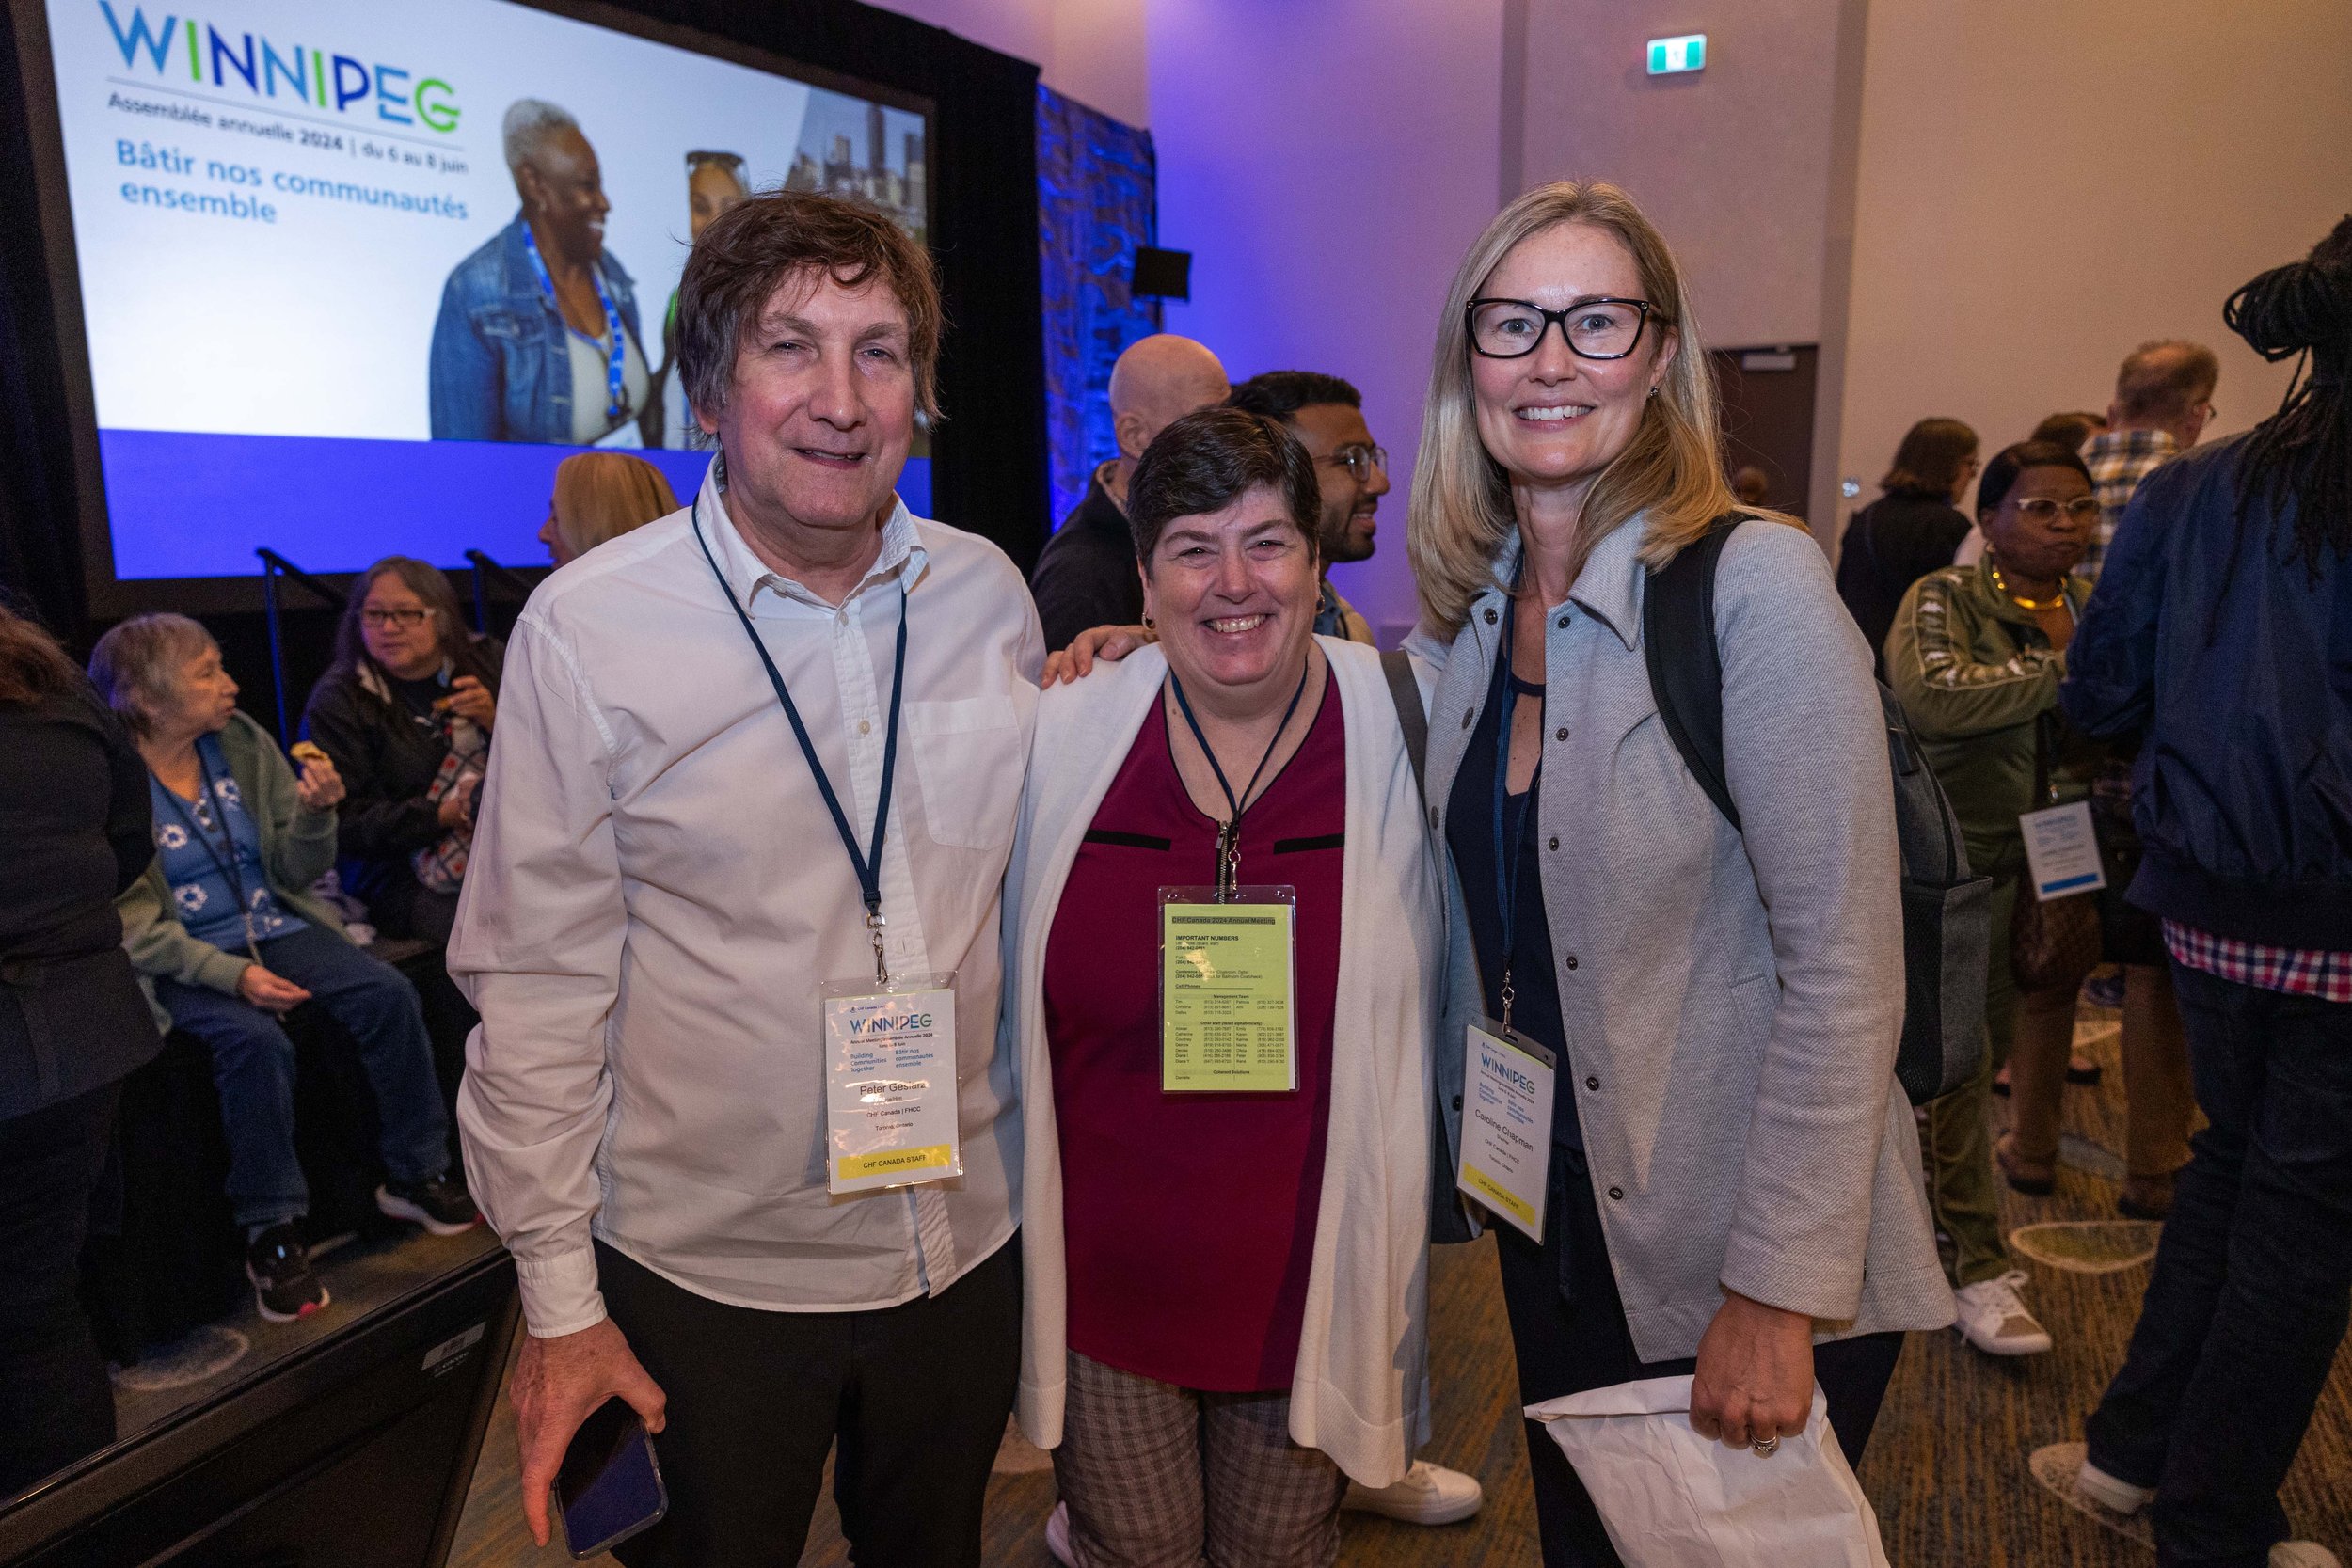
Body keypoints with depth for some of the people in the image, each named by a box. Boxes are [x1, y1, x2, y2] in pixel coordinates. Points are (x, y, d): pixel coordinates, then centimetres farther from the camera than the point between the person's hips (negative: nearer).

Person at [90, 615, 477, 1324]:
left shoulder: (244, 743, 2)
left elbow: (296, 873, 6)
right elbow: (134, 925, -12)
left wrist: (315, 813, -15)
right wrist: (231, 974, -24)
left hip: (275, 927, 4)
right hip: (180, 960, -4)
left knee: (388, 994, -19)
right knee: (256, 1041, -32)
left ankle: (414, 1176, -3)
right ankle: (270, 1231, -13)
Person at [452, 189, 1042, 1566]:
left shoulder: (988, 591, -4)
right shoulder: (588, 627, -14)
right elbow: (539, 984, -10)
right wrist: (560, 1303, -7)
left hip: (968, 1244, 4)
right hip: (703, 1276, -3)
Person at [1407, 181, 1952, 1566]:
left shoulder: (1755, 584, -19)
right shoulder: (1468, 601, 0)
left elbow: (1843, 971, -20)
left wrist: (1778, 1294, -19)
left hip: (1748, 1259, -5)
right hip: (1549, 1217, 6)